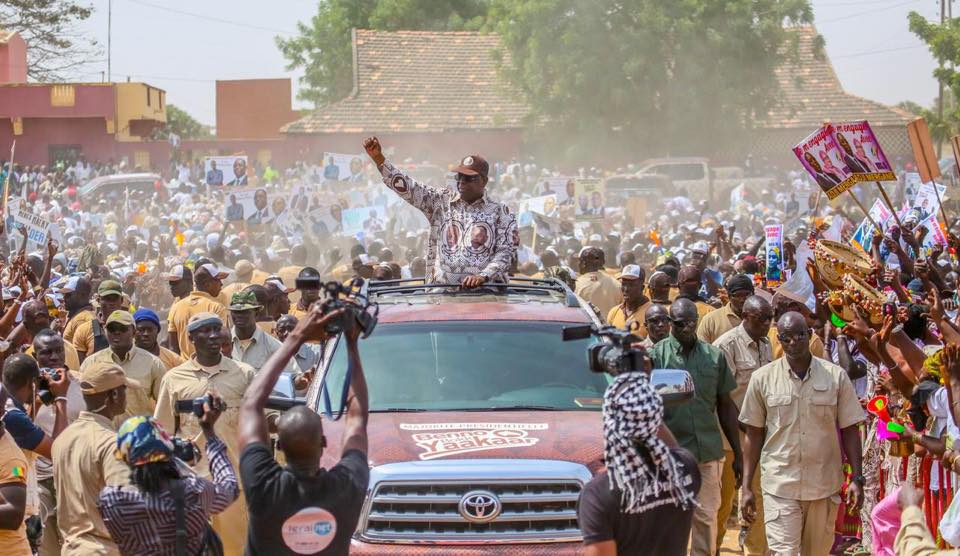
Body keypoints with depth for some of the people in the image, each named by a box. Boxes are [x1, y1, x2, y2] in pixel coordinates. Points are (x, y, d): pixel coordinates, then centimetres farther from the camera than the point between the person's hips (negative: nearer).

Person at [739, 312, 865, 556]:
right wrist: (746, 486, 3)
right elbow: (754, 435, 6)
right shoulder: (762, 378, 0)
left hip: (824, 486, 1)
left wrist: (857, 478, -2)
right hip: (780, 486, -1)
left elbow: (849, 431, 5)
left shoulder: (836, 376, 0)